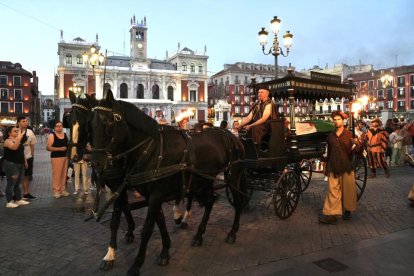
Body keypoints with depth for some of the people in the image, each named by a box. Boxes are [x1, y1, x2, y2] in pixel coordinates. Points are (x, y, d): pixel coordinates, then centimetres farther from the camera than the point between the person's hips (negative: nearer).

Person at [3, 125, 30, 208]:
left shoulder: (19, 140, 13)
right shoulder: (8, 140, -10)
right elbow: (14, 147, -31)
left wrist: (25, 161, 20)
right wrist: (19, 137, -34)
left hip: (20, 164, 8)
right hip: (11, 165, -8)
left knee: (18, 184, 14)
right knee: (11, 184, -2)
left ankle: (19, 199, 22)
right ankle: (9, 202, 5)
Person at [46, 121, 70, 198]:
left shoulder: (65, 135, 13)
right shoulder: (52, 135, -5)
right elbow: (48, 147, -12)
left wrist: (67, 148, 6)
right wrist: (59, 148, -17)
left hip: (65, 156, 6)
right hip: (56, 157, -6)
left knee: (64, 174, 8)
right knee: (56, 174, -7)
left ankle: (63, 190, 18)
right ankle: (56, 191, 2)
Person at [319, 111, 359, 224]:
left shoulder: (349, 134, 1)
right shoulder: (330, 136, 10)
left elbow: (353, 150, -7)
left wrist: (356, 144, -28)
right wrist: (327, 165, 17)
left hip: (346, 166, -2)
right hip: (333, 167, 2)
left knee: (348, 189, 7)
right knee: (333, 190, -1)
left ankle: (347, 210, 26)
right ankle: (330, 215, -2)